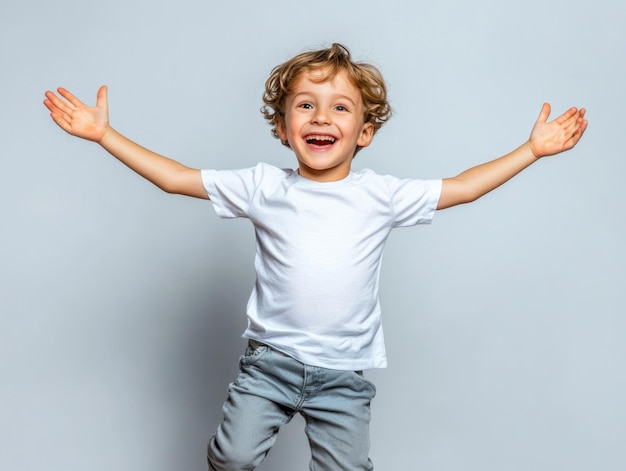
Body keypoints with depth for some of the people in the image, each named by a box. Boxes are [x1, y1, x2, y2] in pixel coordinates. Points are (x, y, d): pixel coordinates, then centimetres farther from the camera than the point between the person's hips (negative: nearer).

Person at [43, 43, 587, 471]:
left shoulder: (381, 195, -2)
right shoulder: (265, 188, -4)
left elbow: (462, 187, 4)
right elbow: (176, 177, -1)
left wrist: (533, 149, 2)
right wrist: (105, 133, -3)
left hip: (343, 371, 1)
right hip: (271, 358, 0)